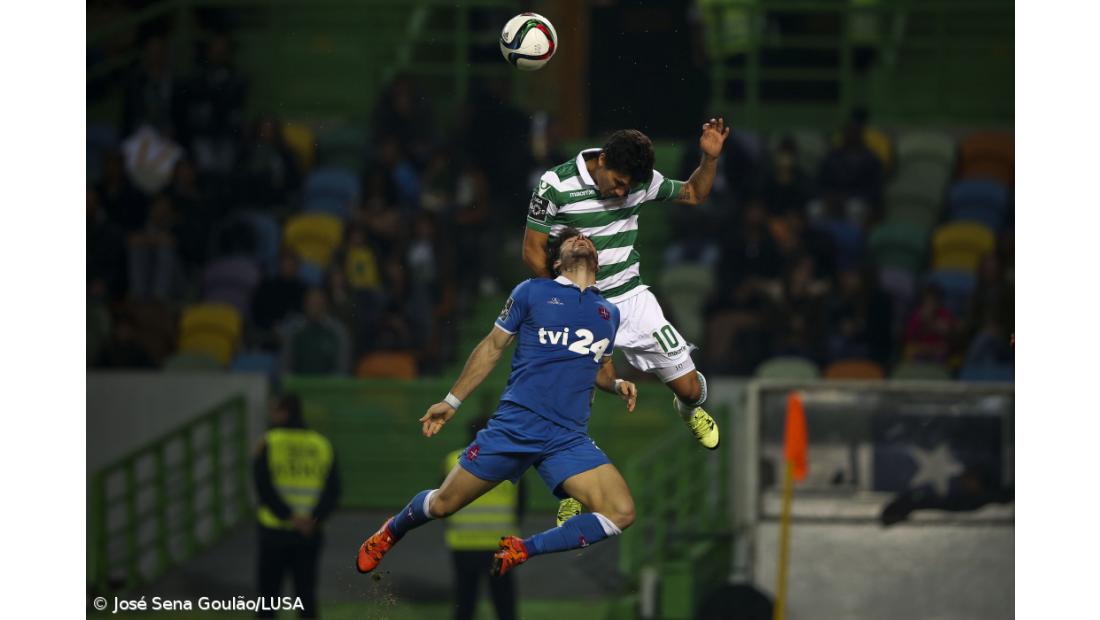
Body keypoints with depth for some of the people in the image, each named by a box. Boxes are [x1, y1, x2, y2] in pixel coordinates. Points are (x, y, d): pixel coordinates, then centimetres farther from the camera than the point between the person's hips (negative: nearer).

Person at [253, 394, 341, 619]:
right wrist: (313, 520, -14)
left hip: (274, 531, -3)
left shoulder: (267, 443, -5)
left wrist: (290, 517, -17)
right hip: (310, 534, 3)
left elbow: (263, 488, -16)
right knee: (306, 594, 6)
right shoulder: (322, 445, 5)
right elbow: (333, 491, -4)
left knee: (268, 592, 8)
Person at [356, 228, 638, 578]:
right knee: (443, 504, 2)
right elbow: (492, 348, 10)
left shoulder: (609, 314, 16)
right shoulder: (532, 293, 5)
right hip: (515, 426, -3)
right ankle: (390, 533, 38)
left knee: (621, 513, -18)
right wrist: (452, 402, 9)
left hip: (569, 440, 3)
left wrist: (617, 385, 7)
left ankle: (521, 550, -4)